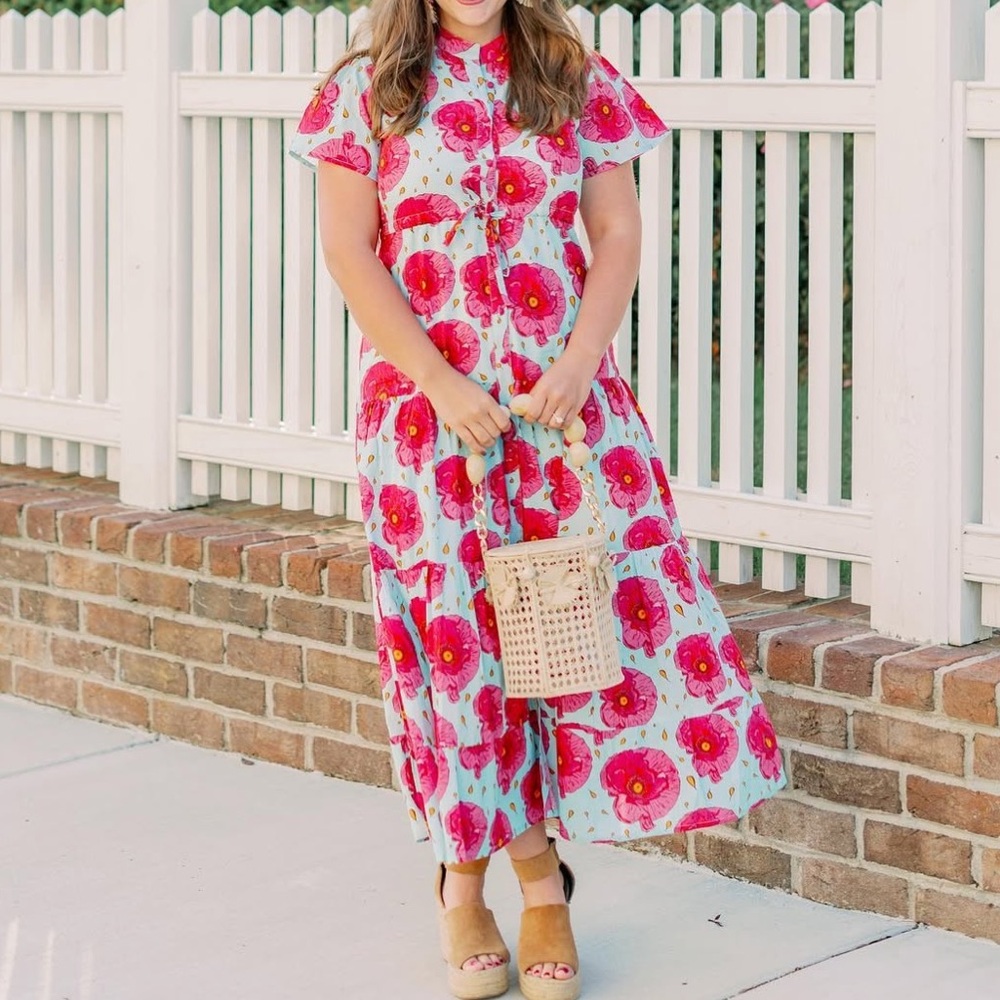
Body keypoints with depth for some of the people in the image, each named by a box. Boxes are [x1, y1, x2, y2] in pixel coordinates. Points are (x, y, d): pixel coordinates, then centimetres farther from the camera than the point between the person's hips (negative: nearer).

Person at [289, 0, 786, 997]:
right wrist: (442, 384, -13)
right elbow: (348, 250, -4)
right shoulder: (367, 91, 3)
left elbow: (617, 234, 4)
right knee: (454, 626, 2)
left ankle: (536, 866, 9)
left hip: (563, 396, 1)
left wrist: (578, 363, -12)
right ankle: (465, 875, 18)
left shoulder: (574, 82, 7)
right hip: (426, 401, -1)